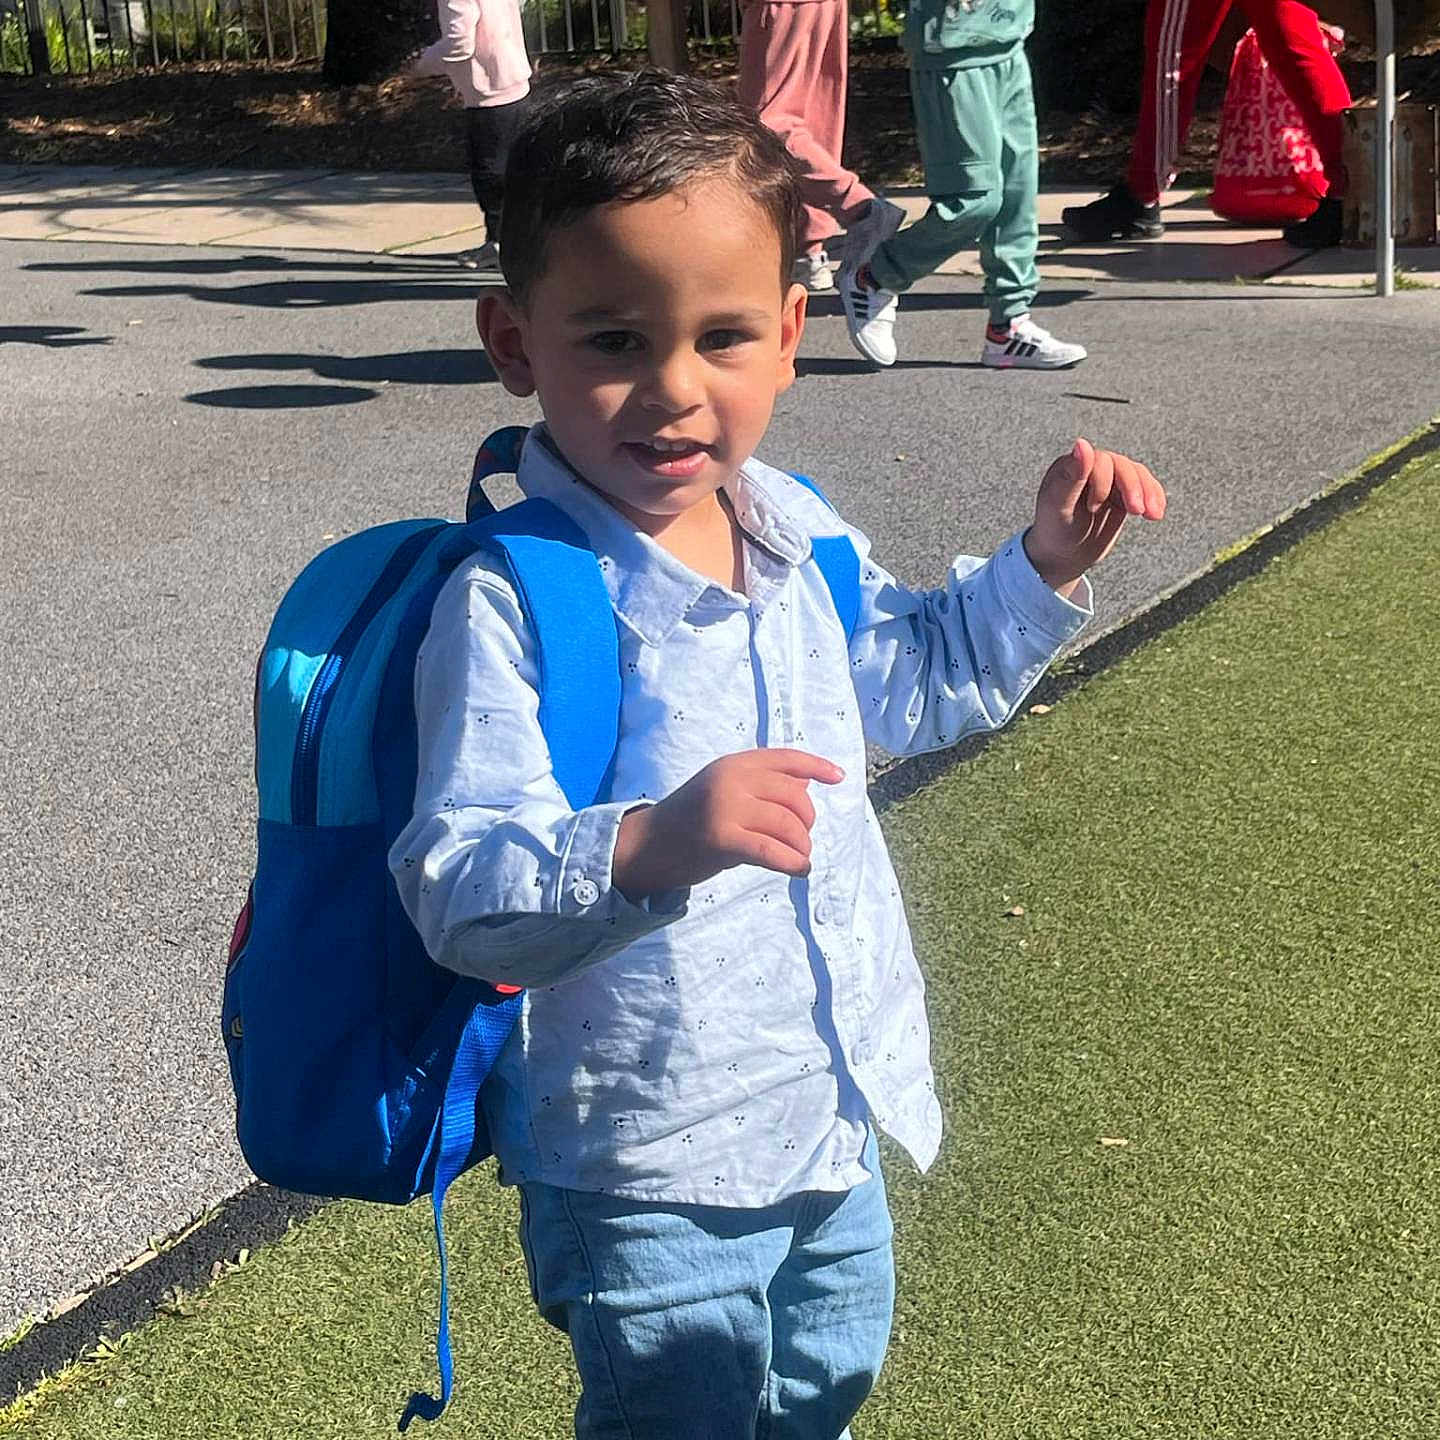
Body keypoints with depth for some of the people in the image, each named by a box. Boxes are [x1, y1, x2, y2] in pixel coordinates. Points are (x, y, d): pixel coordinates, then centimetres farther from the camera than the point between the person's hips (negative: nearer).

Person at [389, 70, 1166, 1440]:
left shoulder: (797, 533, -2)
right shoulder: (511, 604, -25)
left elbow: (912, 676, 18)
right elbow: (460, 894, -30)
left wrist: (1042, 565, 6)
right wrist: (653, 843, -45)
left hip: (834, 1117, 7)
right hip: (645, 1176, -7)